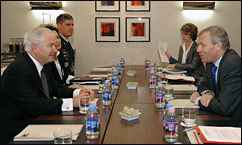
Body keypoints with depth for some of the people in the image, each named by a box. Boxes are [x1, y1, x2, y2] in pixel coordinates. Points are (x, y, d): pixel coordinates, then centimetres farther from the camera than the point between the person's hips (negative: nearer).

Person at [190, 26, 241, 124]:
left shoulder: (233, 65, -25)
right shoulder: (211, 61, 3)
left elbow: (224, 108, -29)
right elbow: (204, 85, 17)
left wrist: (199, 100, -12)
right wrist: (207, 93, -7)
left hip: (235, 123, -7)